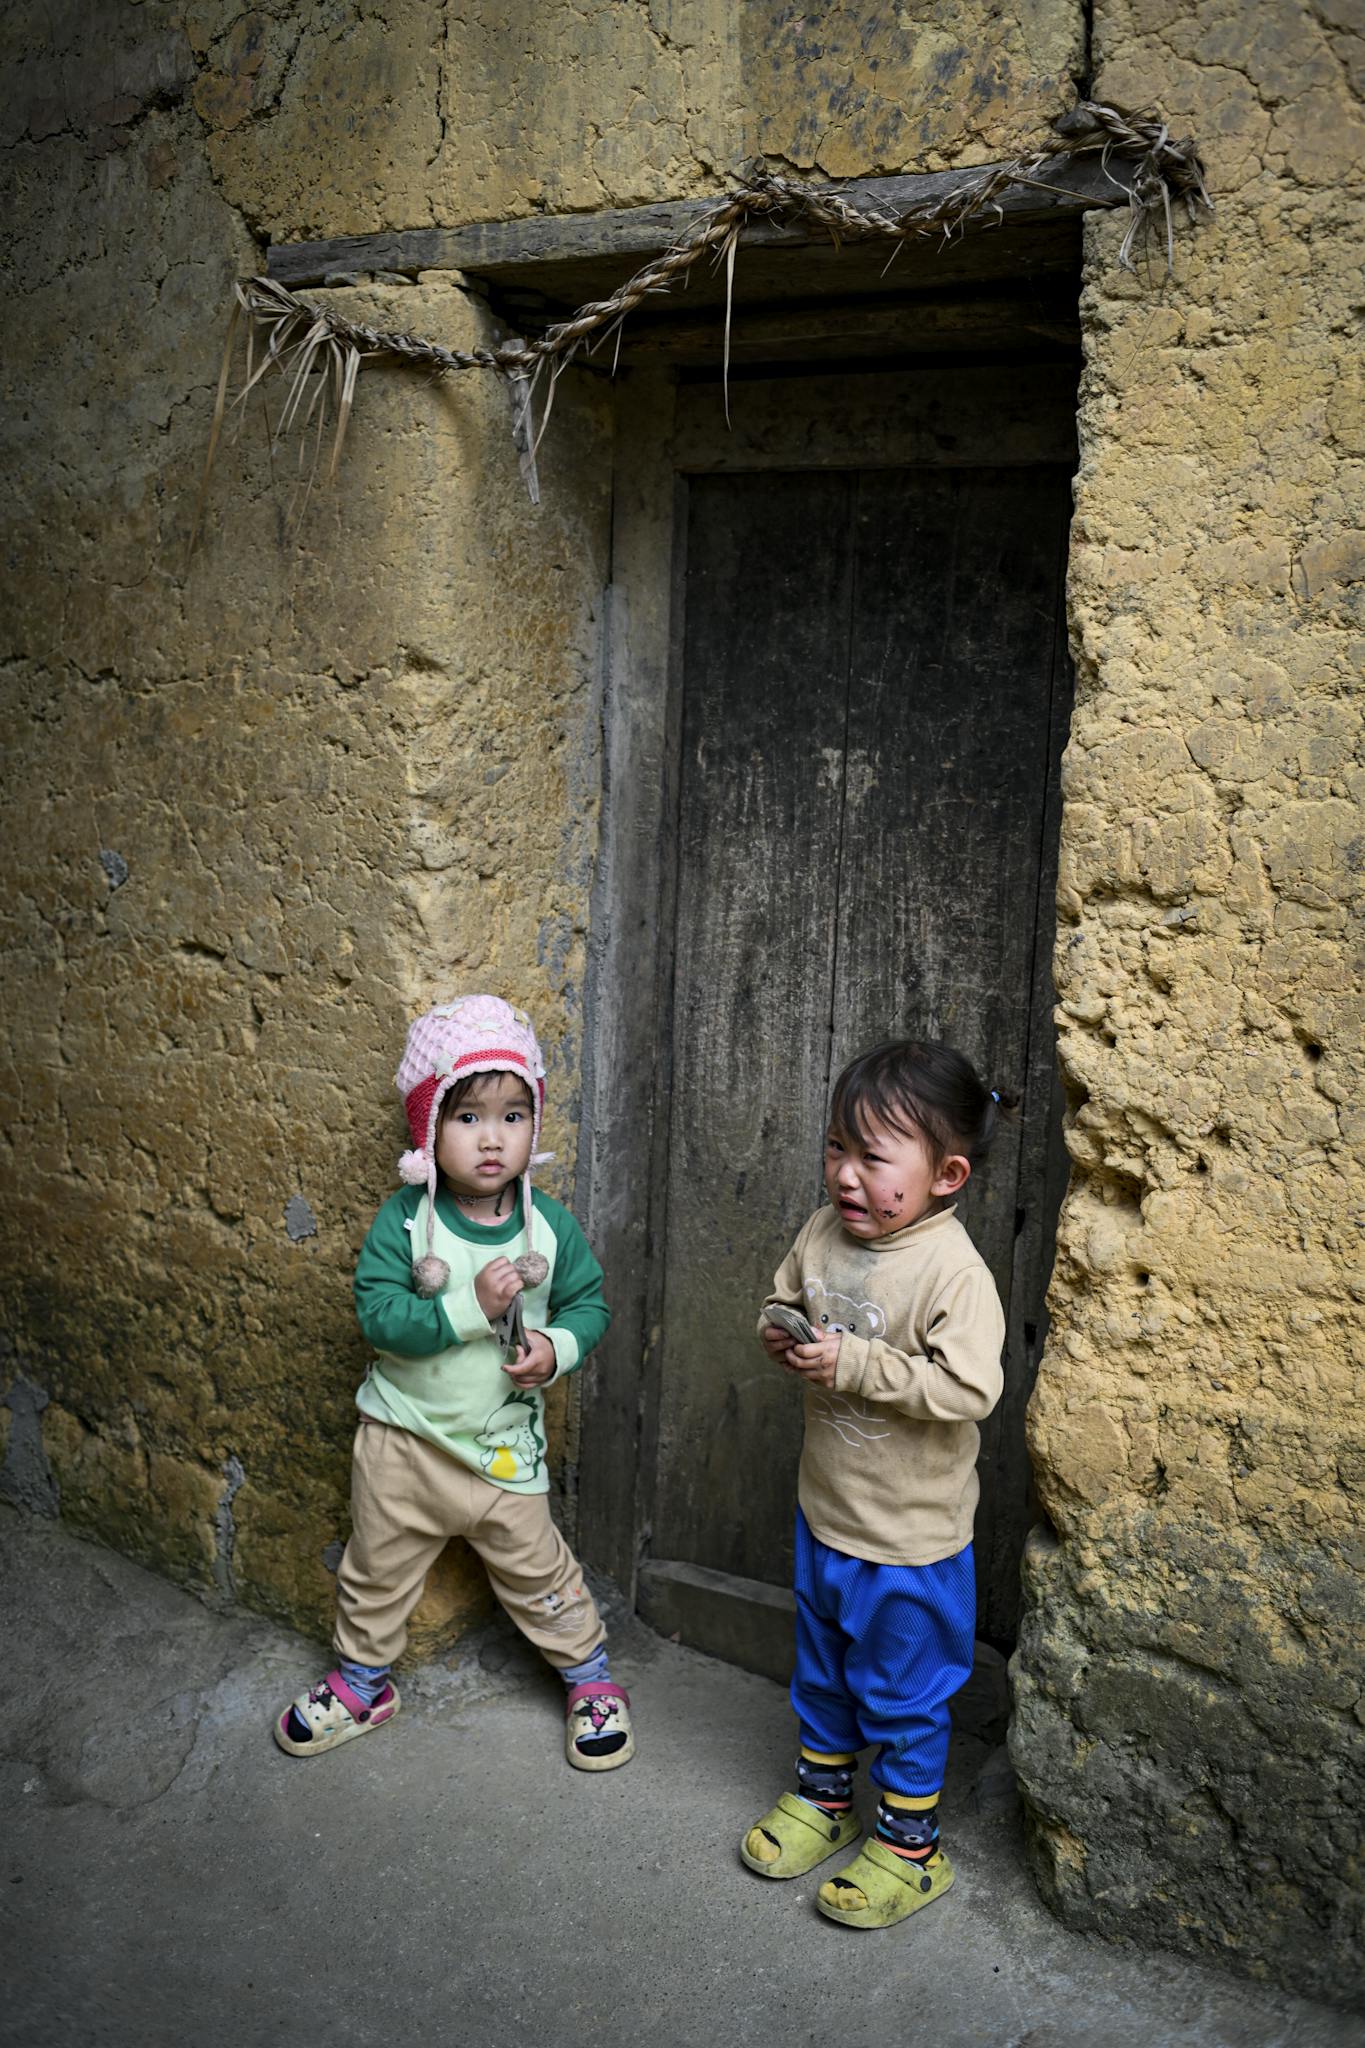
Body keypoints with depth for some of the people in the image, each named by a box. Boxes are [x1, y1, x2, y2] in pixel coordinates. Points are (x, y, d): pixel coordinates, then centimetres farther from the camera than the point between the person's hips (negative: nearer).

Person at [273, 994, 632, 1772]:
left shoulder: (550, 1224, -10)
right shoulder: (404, 1219, -15)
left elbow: (589, 1301, 0)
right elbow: (379, 1314, -21)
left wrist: (557, 1349, -19)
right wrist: (470, 1309, -31)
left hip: (504, 1445, 0)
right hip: (403, 1437, 0)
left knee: (538, 1573, 11)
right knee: (377, 1569, 18)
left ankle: (593, 1680, 34)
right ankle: (362, 1683, 43)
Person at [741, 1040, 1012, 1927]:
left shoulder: (955, 1270, -25)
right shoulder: (825, 1233, -4)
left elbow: (968, 1387, -32)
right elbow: (783, 1297, 12)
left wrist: (853, 1363, -32)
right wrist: (781, 1332, -10)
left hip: (910, 1534, -7)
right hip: (825, 1510, 7)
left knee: (904, 1694, 11)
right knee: (823, 1670, 25)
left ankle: (909, 1844, 31)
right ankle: (823, 1795, 47)